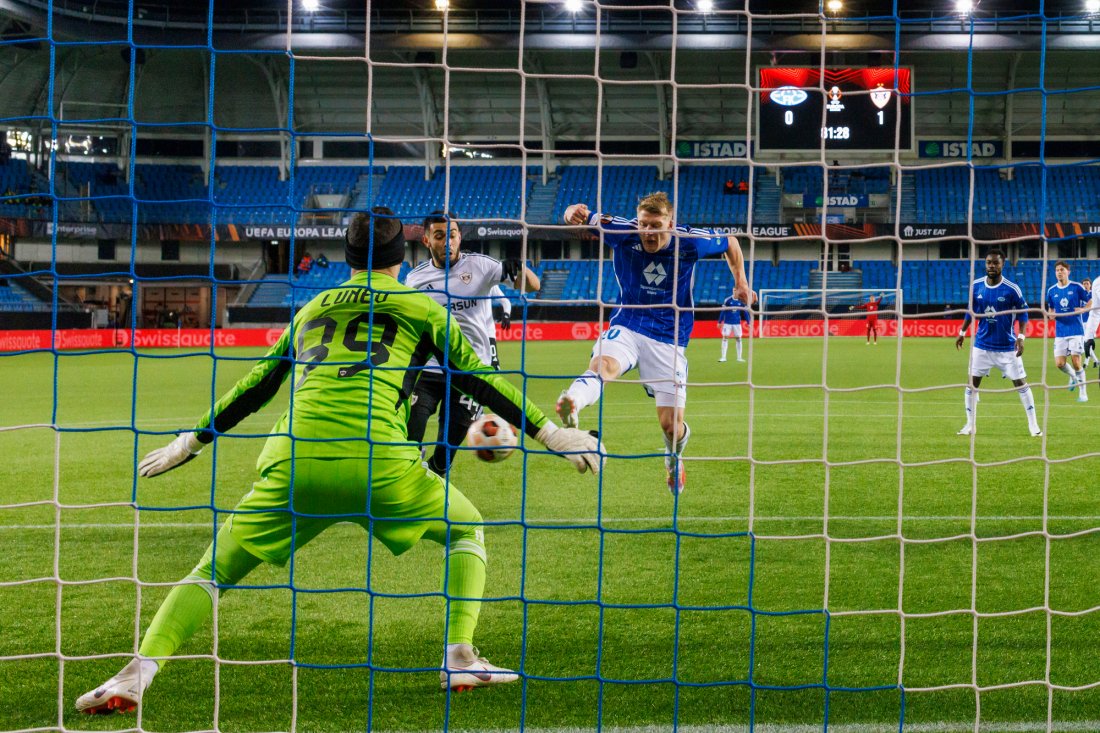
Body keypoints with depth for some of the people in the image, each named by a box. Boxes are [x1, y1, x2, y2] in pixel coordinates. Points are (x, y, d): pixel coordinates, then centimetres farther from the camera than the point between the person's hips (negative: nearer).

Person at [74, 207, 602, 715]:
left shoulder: (313, 308, 26)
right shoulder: (420, 307, 18)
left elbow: (256, 385, 31)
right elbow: (477, 379, 18)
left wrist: (192, 441, 41)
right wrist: (547, 432, 25)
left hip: (293, 458, 2)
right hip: (376, 461, -2)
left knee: (215, 568, 9)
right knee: (466, 529, 23)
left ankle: (137, 673, -10)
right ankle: (460, 659, 8)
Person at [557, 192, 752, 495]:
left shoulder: (689, 241, -8)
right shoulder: (624, 232, -9)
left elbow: (730, 243, 11)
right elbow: (581, 217, -11)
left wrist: (741, 282, 4)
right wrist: (574, 212, -35)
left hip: (668, 339, 0)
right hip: (627, 327, 0)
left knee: (671, 424, -2)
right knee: (603, 364, -36)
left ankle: (674, 459, 35)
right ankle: (572, 404, -69)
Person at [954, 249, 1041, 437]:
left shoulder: (1012, 289, -12)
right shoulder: (976, 286, -2)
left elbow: (1022, 313, -5)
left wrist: (1020, 337, -16)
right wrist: (962, 332, 12)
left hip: (1007, 346, -3)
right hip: (982, 345, 3)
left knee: (1020, 383, -1)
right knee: (972, 383, 1)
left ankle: (1033, 425, 9)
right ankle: (970, 425, 13)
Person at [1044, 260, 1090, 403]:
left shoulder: (1077, 287, -3)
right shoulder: (1051, 291, 7)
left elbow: (1090, 302, 4)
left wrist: (1083, 309, -16)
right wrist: (1051, 314, -5)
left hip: (1076, 330, -3)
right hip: (1060, 332, 3)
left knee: (1076, 362, -8)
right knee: (1059, 363, -3)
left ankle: (1082, 393, 4)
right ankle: (1073, 377, 30)